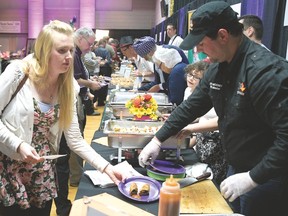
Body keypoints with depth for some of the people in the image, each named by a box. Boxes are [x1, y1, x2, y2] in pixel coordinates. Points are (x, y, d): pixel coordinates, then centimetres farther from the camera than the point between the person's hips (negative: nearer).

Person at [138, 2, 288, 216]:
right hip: (236, 169, 8)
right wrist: (158, 140, 7)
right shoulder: (218, 68, 0)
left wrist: (252, 178, -27)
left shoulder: (267, 71, -27)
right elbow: (191, 106, 8)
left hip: (265, 178, -7)